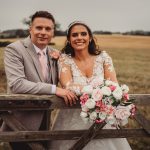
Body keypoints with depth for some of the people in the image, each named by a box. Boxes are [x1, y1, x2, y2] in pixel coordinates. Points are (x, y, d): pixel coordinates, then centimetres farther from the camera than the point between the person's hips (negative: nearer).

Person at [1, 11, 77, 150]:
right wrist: (54, 89, -28)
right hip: (22, 125, -6)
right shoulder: (14, 49, -13)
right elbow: (16, 84, -25)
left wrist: (59, 61, -2)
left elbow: (57, 82, 14)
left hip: (44, 123, 6)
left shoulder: (53, 53, 7)